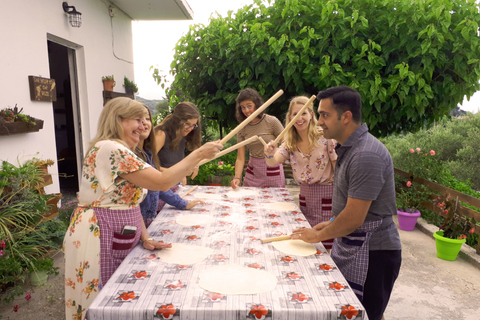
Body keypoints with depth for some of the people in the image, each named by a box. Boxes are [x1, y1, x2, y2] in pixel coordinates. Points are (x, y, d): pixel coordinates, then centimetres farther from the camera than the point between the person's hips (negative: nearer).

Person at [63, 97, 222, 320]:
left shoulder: (123, 152, 13)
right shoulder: (110, 149, -20)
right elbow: (163, 182, -24)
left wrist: (145, 238, 4)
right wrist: (199, 154, -18)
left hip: (118, 244, 9)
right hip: (99, 241, -9)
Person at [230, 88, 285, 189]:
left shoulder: (271, 121, -9)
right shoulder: (242, 129, 0)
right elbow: (240, 159, -4)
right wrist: (237, 177, -19)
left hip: (273, 173, -2)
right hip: (252, 173, 3)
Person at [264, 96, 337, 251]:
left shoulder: (325, 137, -11)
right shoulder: (290, 142, 2)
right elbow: (273, 162, -14)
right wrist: (269, 154, -33)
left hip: (327, 195, -4)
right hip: (305, 196, 5)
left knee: (325, 248, 0)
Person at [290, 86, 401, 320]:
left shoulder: (366, 155, -25)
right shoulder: (348, 147, 7)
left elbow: (354, 219, -24)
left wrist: (319, 235, -10)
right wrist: (331, 223, 12)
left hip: (371, 252, -9)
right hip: (351, 246, 9)